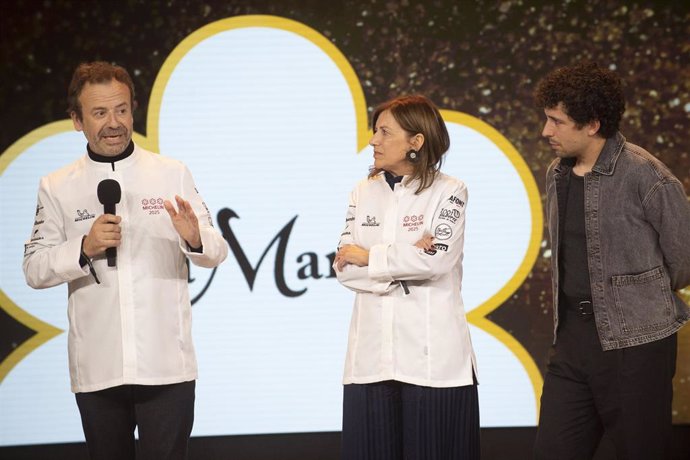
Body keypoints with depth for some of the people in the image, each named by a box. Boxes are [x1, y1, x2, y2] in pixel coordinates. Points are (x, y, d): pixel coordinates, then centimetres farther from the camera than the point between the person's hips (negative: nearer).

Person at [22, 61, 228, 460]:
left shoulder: (173, 174, 5)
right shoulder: (57, 188, 5)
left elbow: (217, 253, 3)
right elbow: (34, 270, 2)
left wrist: (194, 238, -20)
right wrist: (85, 248, -16)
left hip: (166, 366, -1)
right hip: (97, 369, 1)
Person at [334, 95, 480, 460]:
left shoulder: (448, 192, -1)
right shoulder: (363, 193, 11)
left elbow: (436, 259, -15)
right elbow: (344, 267, 2)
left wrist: (370, 257, -6)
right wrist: (403, 261, -11)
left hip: (433, 354, -4)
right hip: (372, 354, 4)